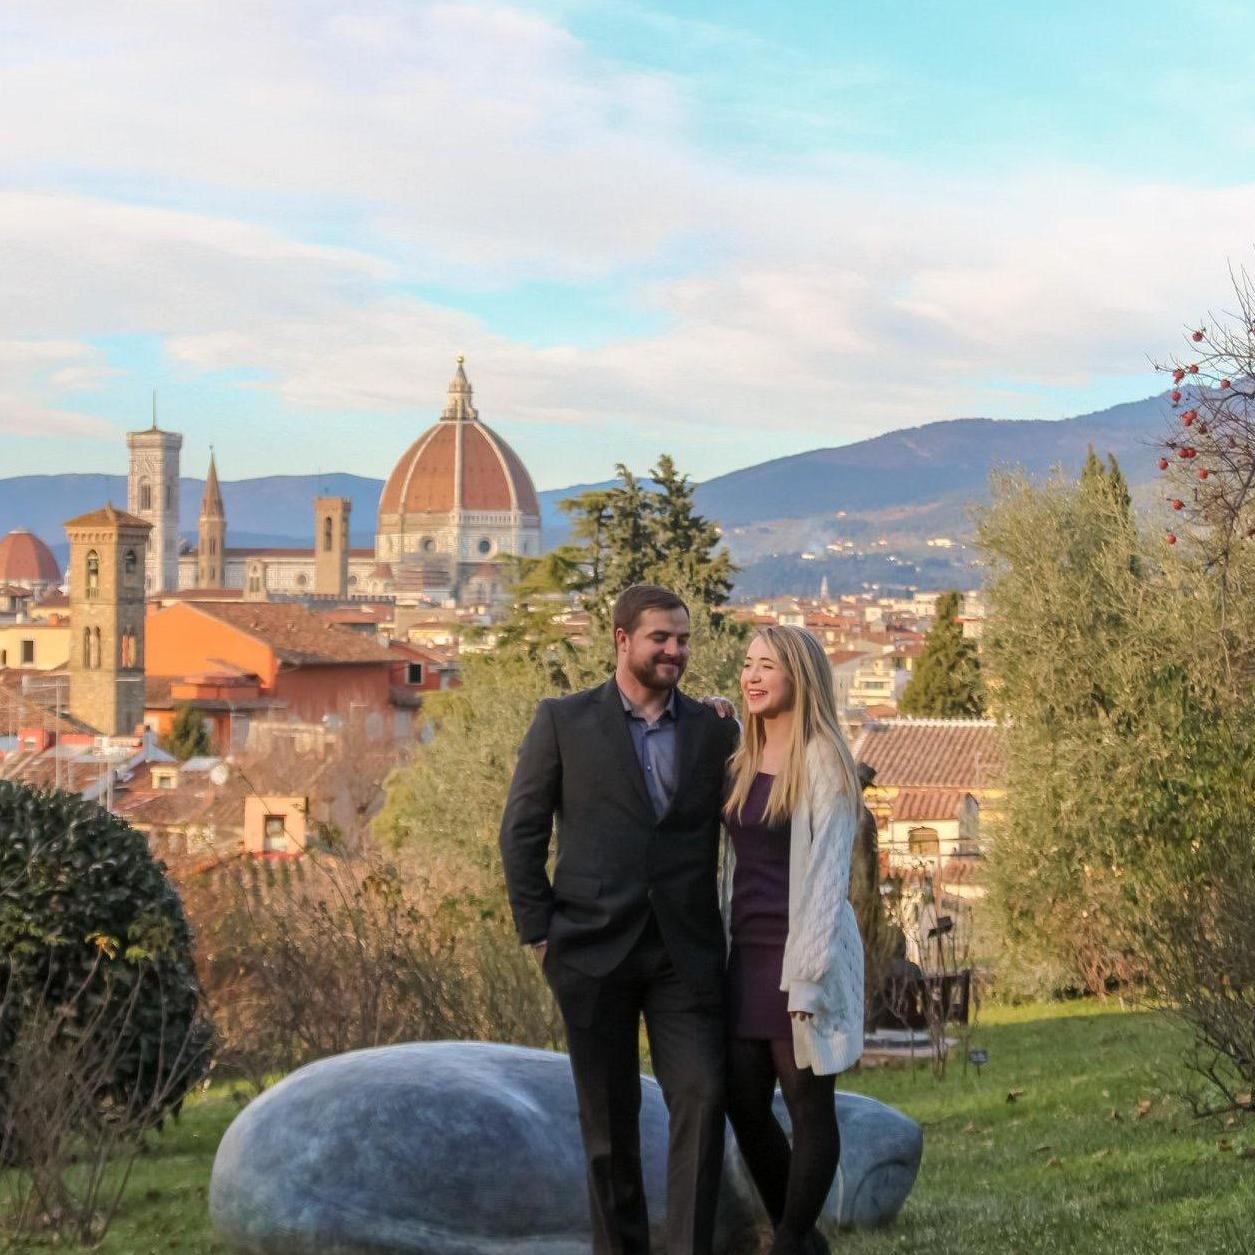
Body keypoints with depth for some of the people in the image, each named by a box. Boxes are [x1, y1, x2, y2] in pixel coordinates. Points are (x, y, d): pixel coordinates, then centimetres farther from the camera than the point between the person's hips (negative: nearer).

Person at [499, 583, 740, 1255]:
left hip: (685, 953, 1)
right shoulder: (563, 721, 1)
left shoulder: (715, 731, 7)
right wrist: (539, 933, -1)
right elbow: (521, 831, 3)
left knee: (701, 1100, -9)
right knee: (609, 1116, 7)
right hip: (593, 950, -1)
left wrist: (724, 926, 4)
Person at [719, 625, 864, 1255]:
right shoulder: (742, 763, 12)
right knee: (742, 1101, 7)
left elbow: (827, 873, -12)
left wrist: (810, 974, -15)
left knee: (807, 1101, 2)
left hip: (800, 951, -7)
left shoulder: (823, 762, -8)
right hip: (747, 950, 7)